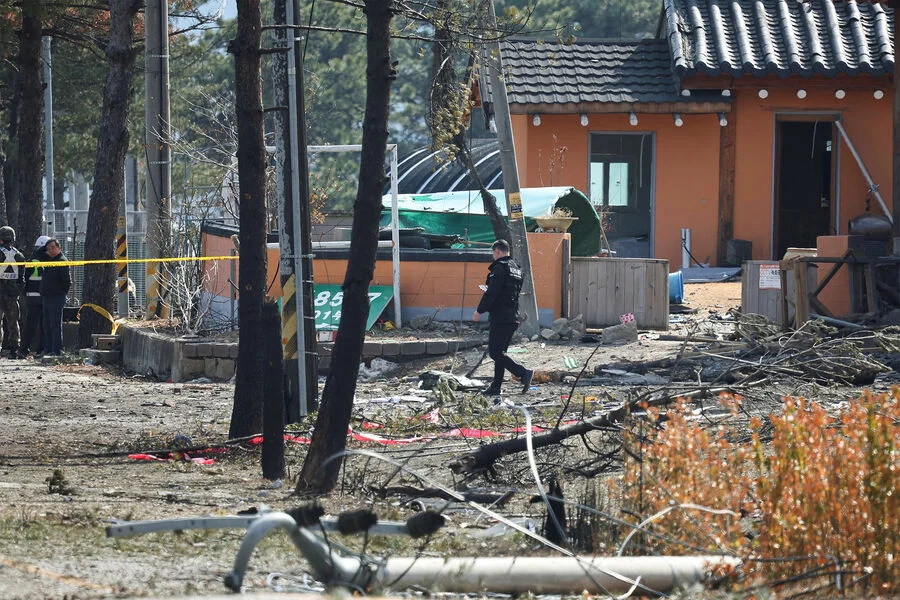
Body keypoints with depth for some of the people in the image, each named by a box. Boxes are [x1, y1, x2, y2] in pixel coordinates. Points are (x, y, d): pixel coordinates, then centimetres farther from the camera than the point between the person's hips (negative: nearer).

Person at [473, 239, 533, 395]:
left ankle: (523, 373, -19)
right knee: (500, 352, 14)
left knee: (495, 352, -8)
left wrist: (479, 311, -9)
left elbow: (491, 293, -18)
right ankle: (495, 387, 15)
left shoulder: (500, 268, -13)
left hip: (500, 318, -9)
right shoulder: (516, 268, 16)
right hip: (513, 317, 9)